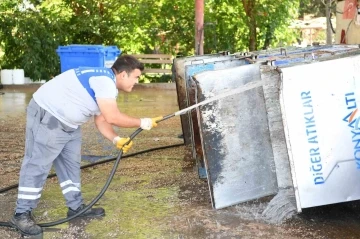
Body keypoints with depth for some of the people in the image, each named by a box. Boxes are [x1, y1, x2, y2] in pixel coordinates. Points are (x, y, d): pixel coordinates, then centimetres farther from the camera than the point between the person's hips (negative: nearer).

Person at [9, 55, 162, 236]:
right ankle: (21, 214, 0)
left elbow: (101, 120, 11)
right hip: (46, 116, -11)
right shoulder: (104, 80, -22)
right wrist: (142, 123, -14)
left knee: (71, 164, 14)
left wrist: (116, 140, -4)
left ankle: (76, 207, 24)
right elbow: (113, 118, -26)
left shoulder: (107, 85, 11)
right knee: (38, 165, -8)